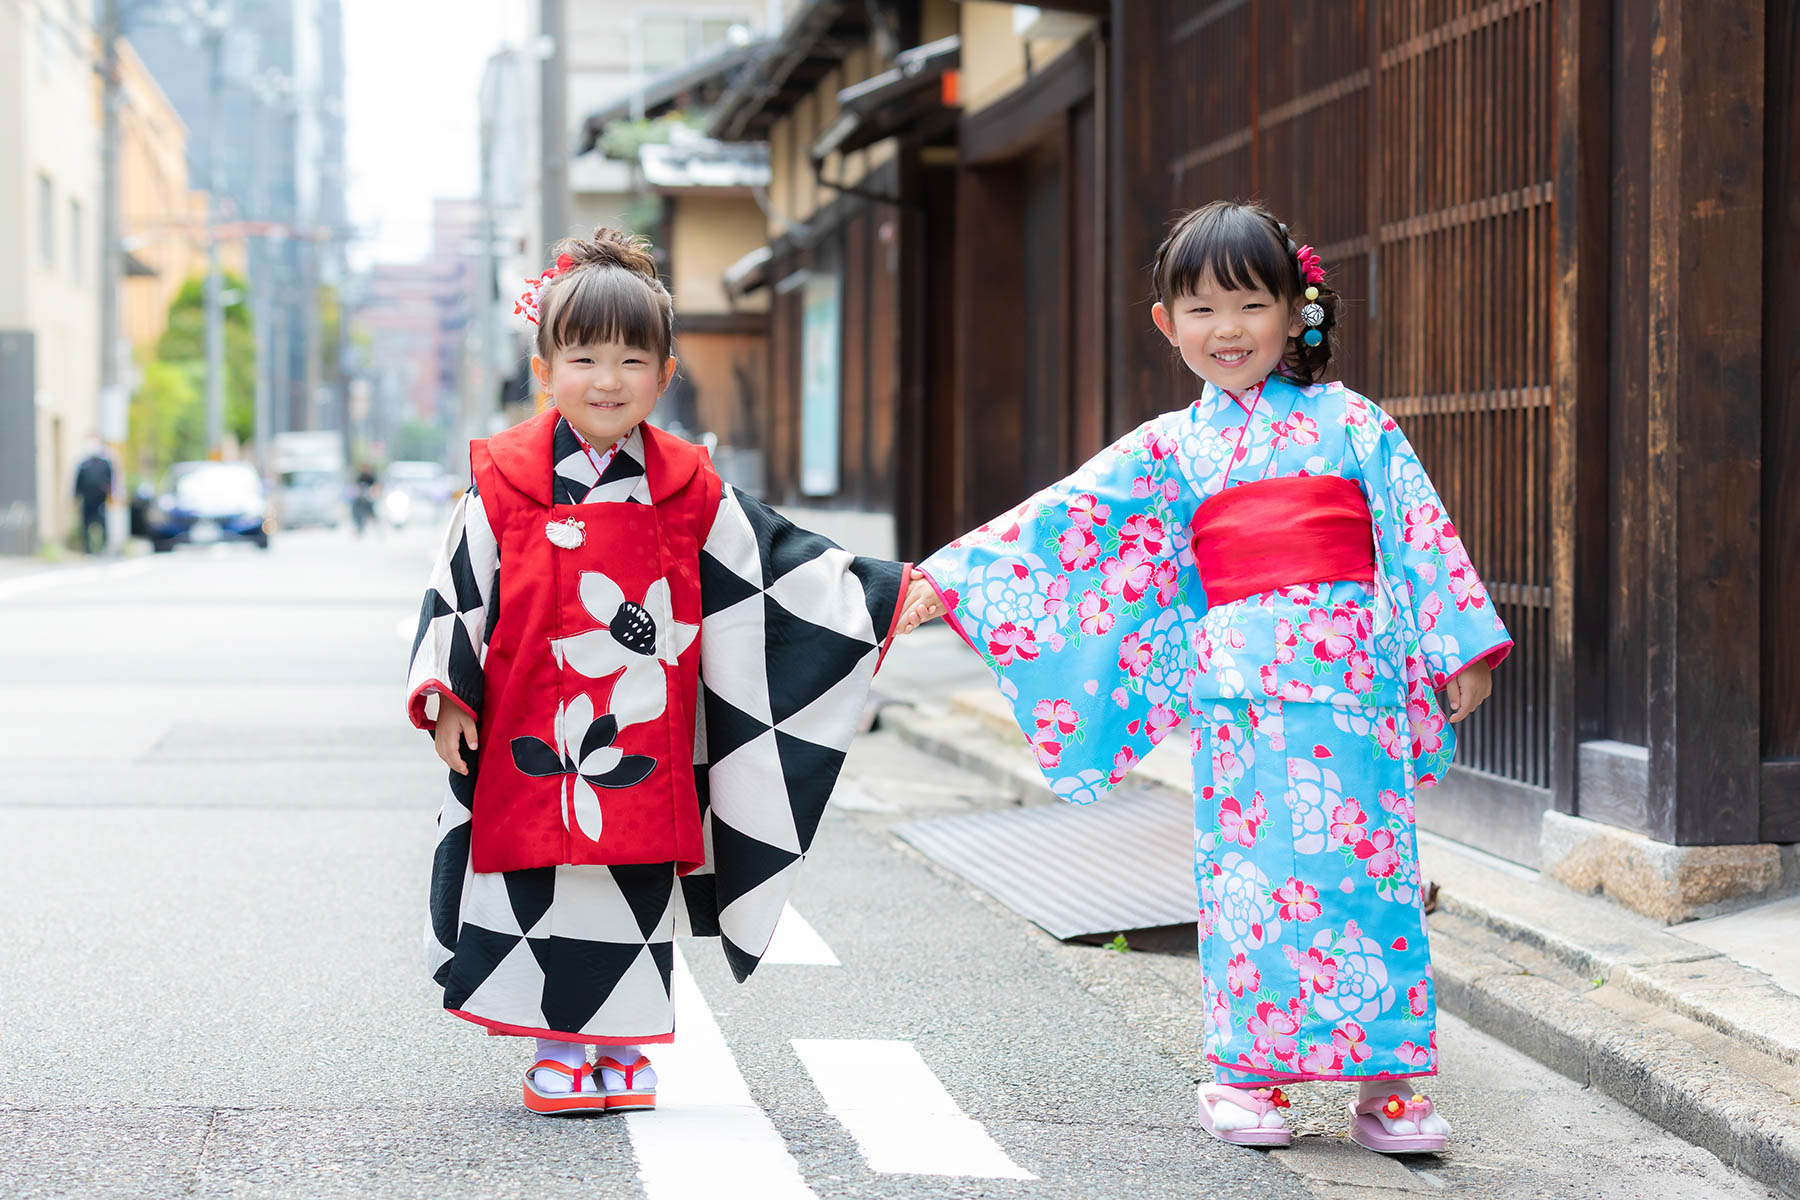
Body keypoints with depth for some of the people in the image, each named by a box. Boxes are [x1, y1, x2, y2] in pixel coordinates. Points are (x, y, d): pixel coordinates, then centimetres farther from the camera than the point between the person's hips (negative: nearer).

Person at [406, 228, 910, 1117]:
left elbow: (776, 564, 8)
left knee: (638, 892, 6)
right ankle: (561, 1048, 14)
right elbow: (457, 592, 3)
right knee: (547, 894, 1)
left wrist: (890, 599, 5)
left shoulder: (689, 491, 4)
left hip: (646, 742, 2)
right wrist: (446, 699, -2)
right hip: (534, 742, -2)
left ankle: (623, 1048, 19)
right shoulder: (503, 483, -2)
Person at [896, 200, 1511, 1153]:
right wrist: (947, 577, 1)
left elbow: (1421, 533, 8)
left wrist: (1459, 647, 3)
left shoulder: (1350, 422, 9)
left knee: (1366, 868, -2)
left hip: (1355, 682, -1)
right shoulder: (1171, 449, 11)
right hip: (1241, 690, 1)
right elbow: (1060, 520, 7)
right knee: (1251, 872, -1)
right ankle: (1246, 1076, 8)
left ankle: (1385, 1081, 5)